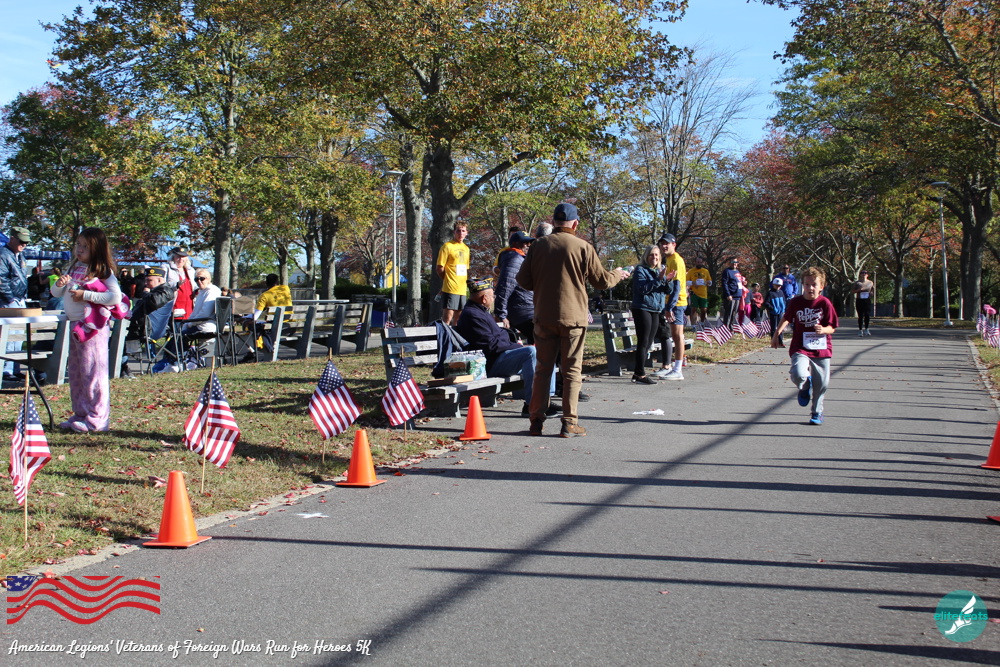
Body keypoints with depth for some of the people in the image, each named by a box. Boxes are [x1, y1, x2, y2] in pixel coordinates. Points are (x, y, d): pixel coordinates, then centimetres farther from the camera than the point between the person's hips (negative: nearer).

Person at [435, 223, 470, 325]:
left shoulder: (466, 248, 17)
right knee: (448, 317, -10)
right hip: (450, 289, -7)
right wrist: (448, 280, -4)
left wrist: (465, 282, 10)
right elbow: (439, 268, -8)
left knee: (458, 318, 11)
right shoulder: (448, 246, -5)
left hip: (462, 289, 7)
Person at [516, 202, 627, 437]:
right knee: (572, 370, 3)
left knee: (542, 369, 11)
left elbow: (523, 280, 4)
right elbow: (602, 281, 1)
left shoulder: (538, 246, 1)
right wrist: (617, 275, 22)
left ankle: (536, 420, 11)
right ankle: (569, 423, 2)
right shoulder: (583, 247, -6)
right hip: (573, 317, -2)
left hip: (544, 317, 3)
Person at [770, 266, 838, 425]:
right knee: (799, 374, -27)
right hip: (800, 348, 0)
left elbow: (832, 327, -2)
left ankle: (817, 412, 31)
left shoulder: (825, 303, -5)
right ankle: (804, 388, 12)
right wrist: (777, 334, 13)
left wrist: (823, 330, -23)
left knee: (821, 384, 6)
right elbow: (786, 318, 18)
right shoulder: (796, 302, -1)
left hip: (821, 349, 0)